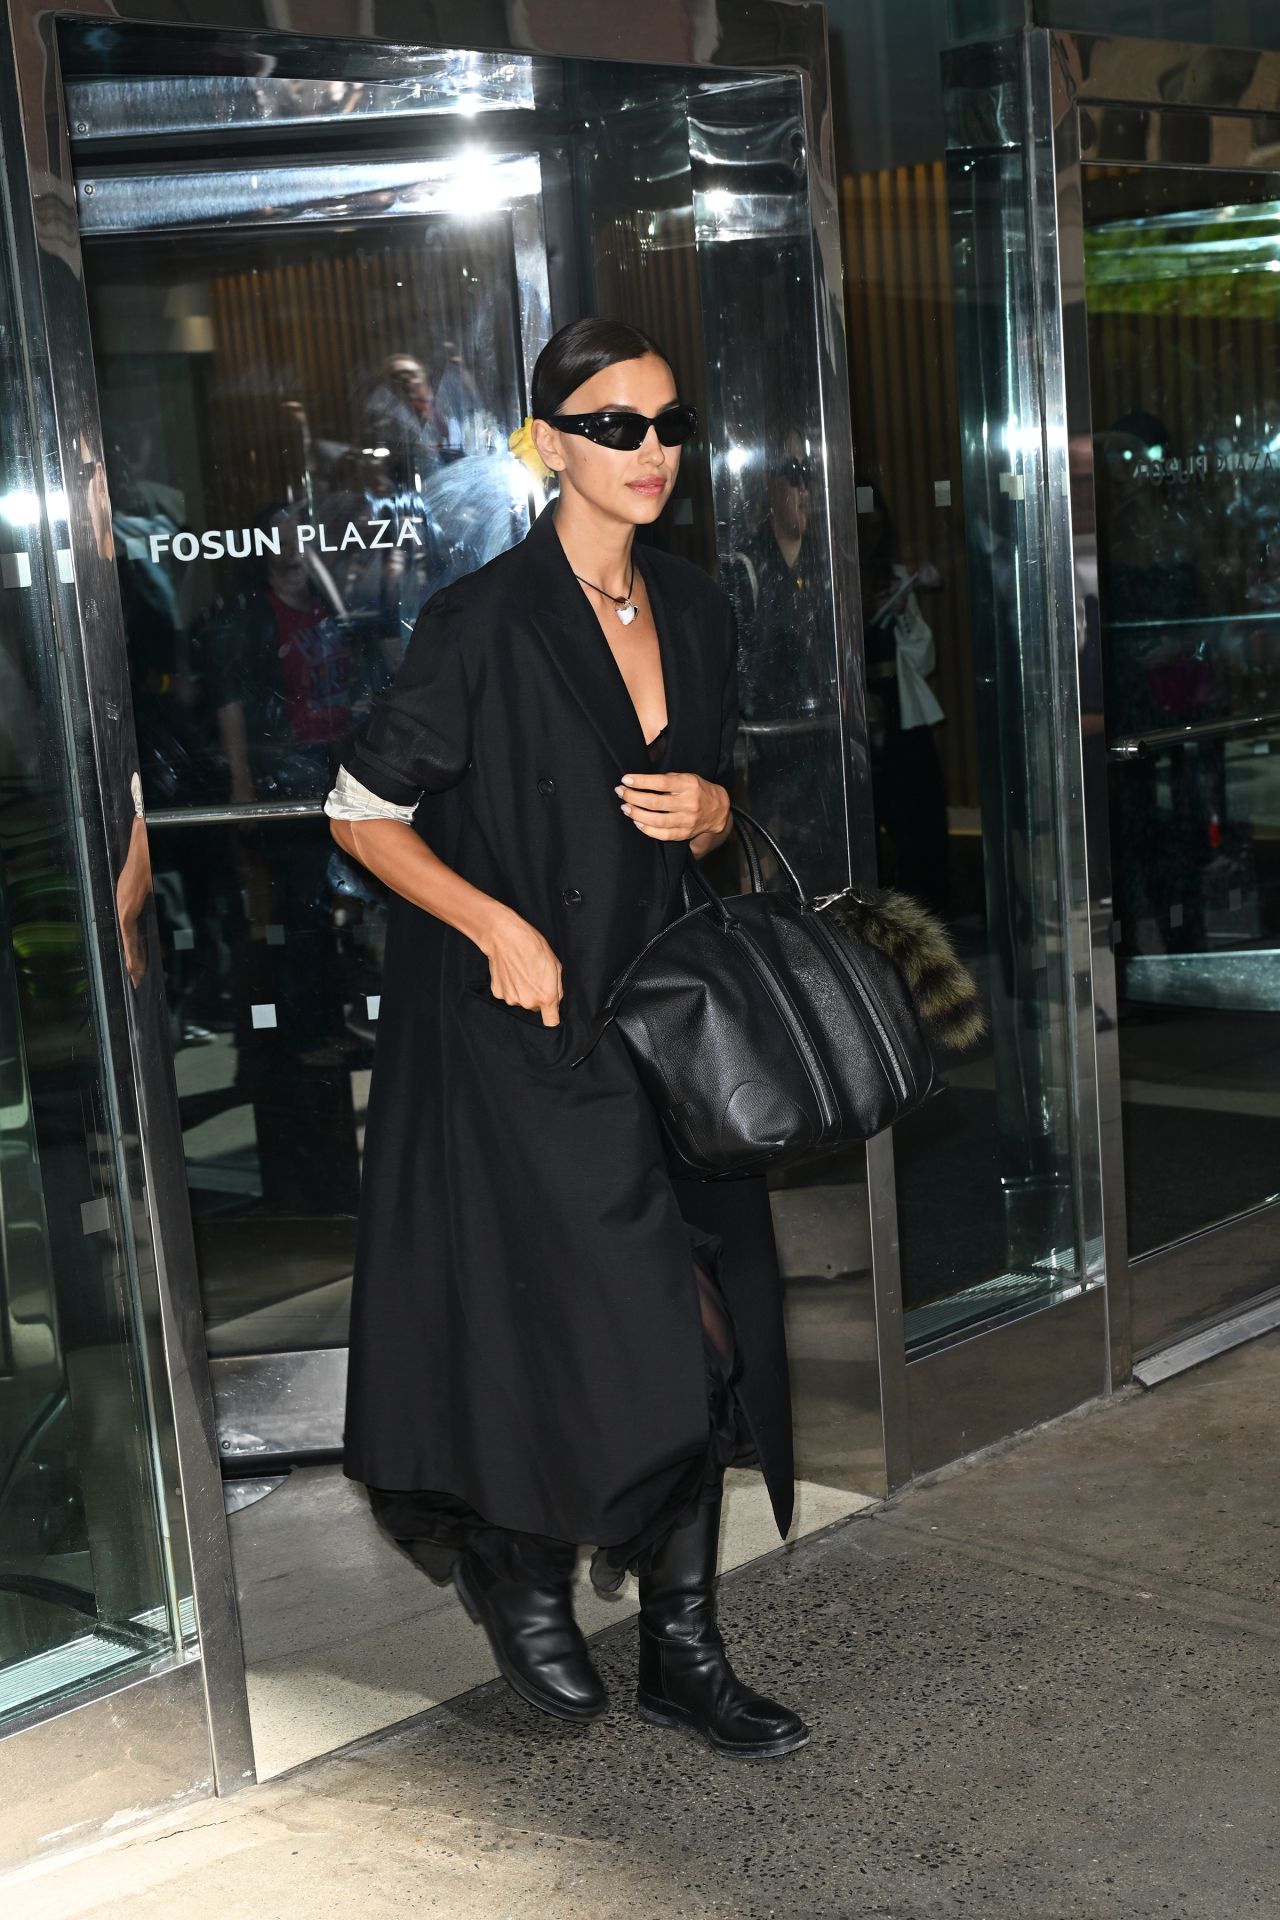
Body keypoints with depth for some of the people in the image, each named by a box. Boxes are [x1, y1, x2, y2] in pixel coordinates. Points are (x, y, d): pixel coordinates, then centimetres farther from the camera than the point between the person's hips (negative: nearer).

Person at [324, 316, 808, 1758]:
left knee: (705, 1334, 5)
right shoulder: (484, 621, -12)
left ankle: (681, 1653, 18)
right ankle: (517, 1563, 23)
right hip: (522, 1029, -6)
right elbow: (362, 813, -8)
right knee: (652, 1327, -6)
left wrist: (707, 811, -4)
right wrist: (500, 927, -18)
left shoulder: (695, 611, 8)